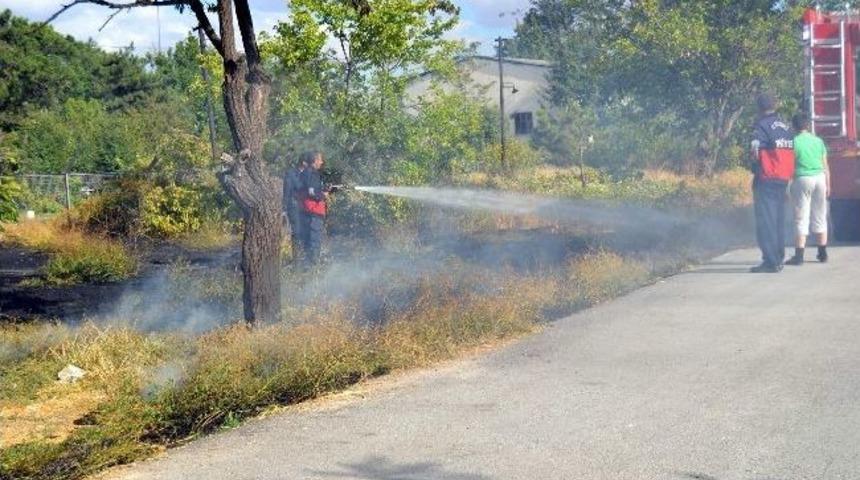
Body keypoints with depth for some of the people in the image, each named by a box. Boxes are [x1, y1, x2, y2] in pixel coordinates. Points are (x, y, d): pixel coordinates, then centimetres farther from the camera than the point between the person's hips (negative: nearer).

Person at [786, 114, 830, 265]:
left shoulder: (794, 142, -5)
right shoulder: (819, 141, 8)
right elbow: (825, 166, 11)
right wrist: (828, 185, 18)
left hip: (803, 179, -4)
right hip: (820, 178, 4)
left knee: (801, 218, -3)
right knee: (820, 217, 13)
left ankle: (799, 255, -7)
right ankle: (823, 253, 18)